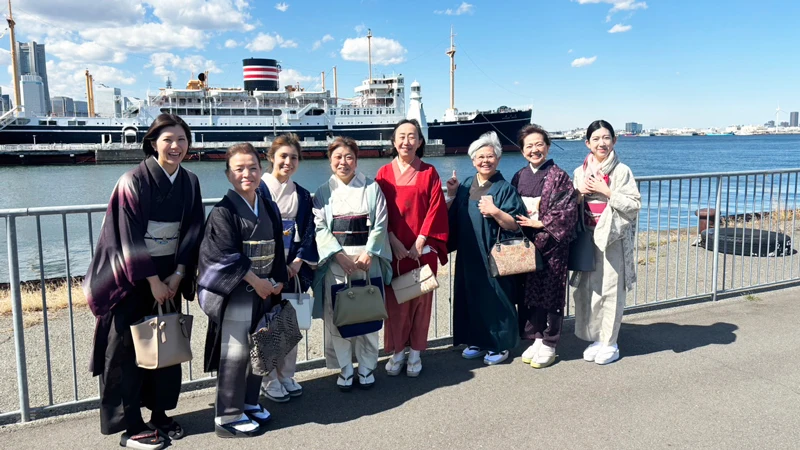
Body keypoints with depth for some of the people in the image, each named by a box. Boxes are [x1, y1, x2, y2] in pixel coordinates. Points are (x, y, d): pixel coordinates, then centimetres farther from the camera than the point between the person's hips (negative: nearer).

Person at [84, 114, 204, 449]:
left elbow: (193, 230, 4)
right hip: (132, 277, -5)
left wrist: (177, 275, -5)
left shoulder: (189, 182, 4)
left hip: (169, 274, 6)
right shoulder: (134, 181, -13)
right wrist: (152, 281, -14)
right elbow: (131, 237, -15)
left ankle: (160, 414, 25)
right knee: (128, 348, 2)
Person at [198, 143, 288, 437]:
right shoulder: (223, 212, -11)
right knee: (235, 354, -1)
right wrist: (257, 282, -14)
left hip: (263, 292, 7)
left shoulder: (269, 209, 9)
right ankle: (228, 416, 13)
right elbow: (228, 256, -17)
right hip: (233, 294, -7)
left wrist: (277, 281, 4)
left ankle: (249, 403, 32)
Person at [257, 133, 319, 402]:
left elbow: (307, 231, 9)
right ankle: (269, 382, 13)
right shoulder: (260, 189, -4)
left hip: (295, 268, 5)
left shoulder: (302, 195, 12)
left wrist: (298, 261, -6)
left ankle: (287, 376, 23)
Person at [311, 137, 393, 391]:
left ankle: (367, 368, 18)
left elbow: (380, 224, 0)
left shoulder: (371, 188, 6)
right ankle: (345, 370, 16)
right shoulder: (323, 193, 7)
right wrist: (340, 255, -14)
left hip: (367, 259, 0)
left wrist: (368, 254, -11)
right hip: (335, 261, 0)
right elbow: (320, 227, -1)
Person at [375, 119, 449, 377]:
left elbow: (436, 210, -3)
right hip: (394, 249, 0)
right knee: (394, 300, 4)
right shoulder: (384, 173, 5)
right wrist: (393, 242, -11)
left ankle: (415, 352, 17)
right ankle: (397, 351, 18)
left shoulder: (429, 173, 3)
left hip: (422, 248, 0)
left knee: (421, 300, 5)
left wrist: (419, 244, -11)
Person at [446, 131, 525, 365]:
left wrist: (495, 211, -24)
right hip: (468, 256, 5)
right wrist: (451, 196, -2)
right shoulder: (465, 186, 9)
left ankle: (500, 345, 17)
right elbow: (450, 218, 12)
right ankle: (477, 340, 26)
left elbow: (515, 225, -10)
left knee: (495, 298, 2)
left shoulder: (505, 189, -6)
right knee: (471, 297, 11)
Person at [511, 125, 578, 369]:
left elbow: (568, 212, -12)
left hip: (551, 244, -5)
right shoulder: (519, 177, 9)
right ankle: (536, 339, 23)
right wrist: (519, 224, -3)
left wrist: (539, 223, -14)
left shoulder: (559, 177, -5)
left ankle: (549, 344, 14)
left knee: (551, 294, 2)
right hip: (526, 245, 5)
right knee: (529, 292, 9)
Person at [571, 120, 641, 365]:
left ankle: (610, 343, 13)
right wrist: (579, 192, -4)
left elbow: (635, 205, -8)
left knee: (611, 291, -1)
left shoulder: (622, 171, -3)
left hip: (613, 238, -4)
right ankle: (596, 338, 20)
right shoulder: (579, 172, 10)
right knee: (587, 290, 5)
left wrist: (607, 191, -15)